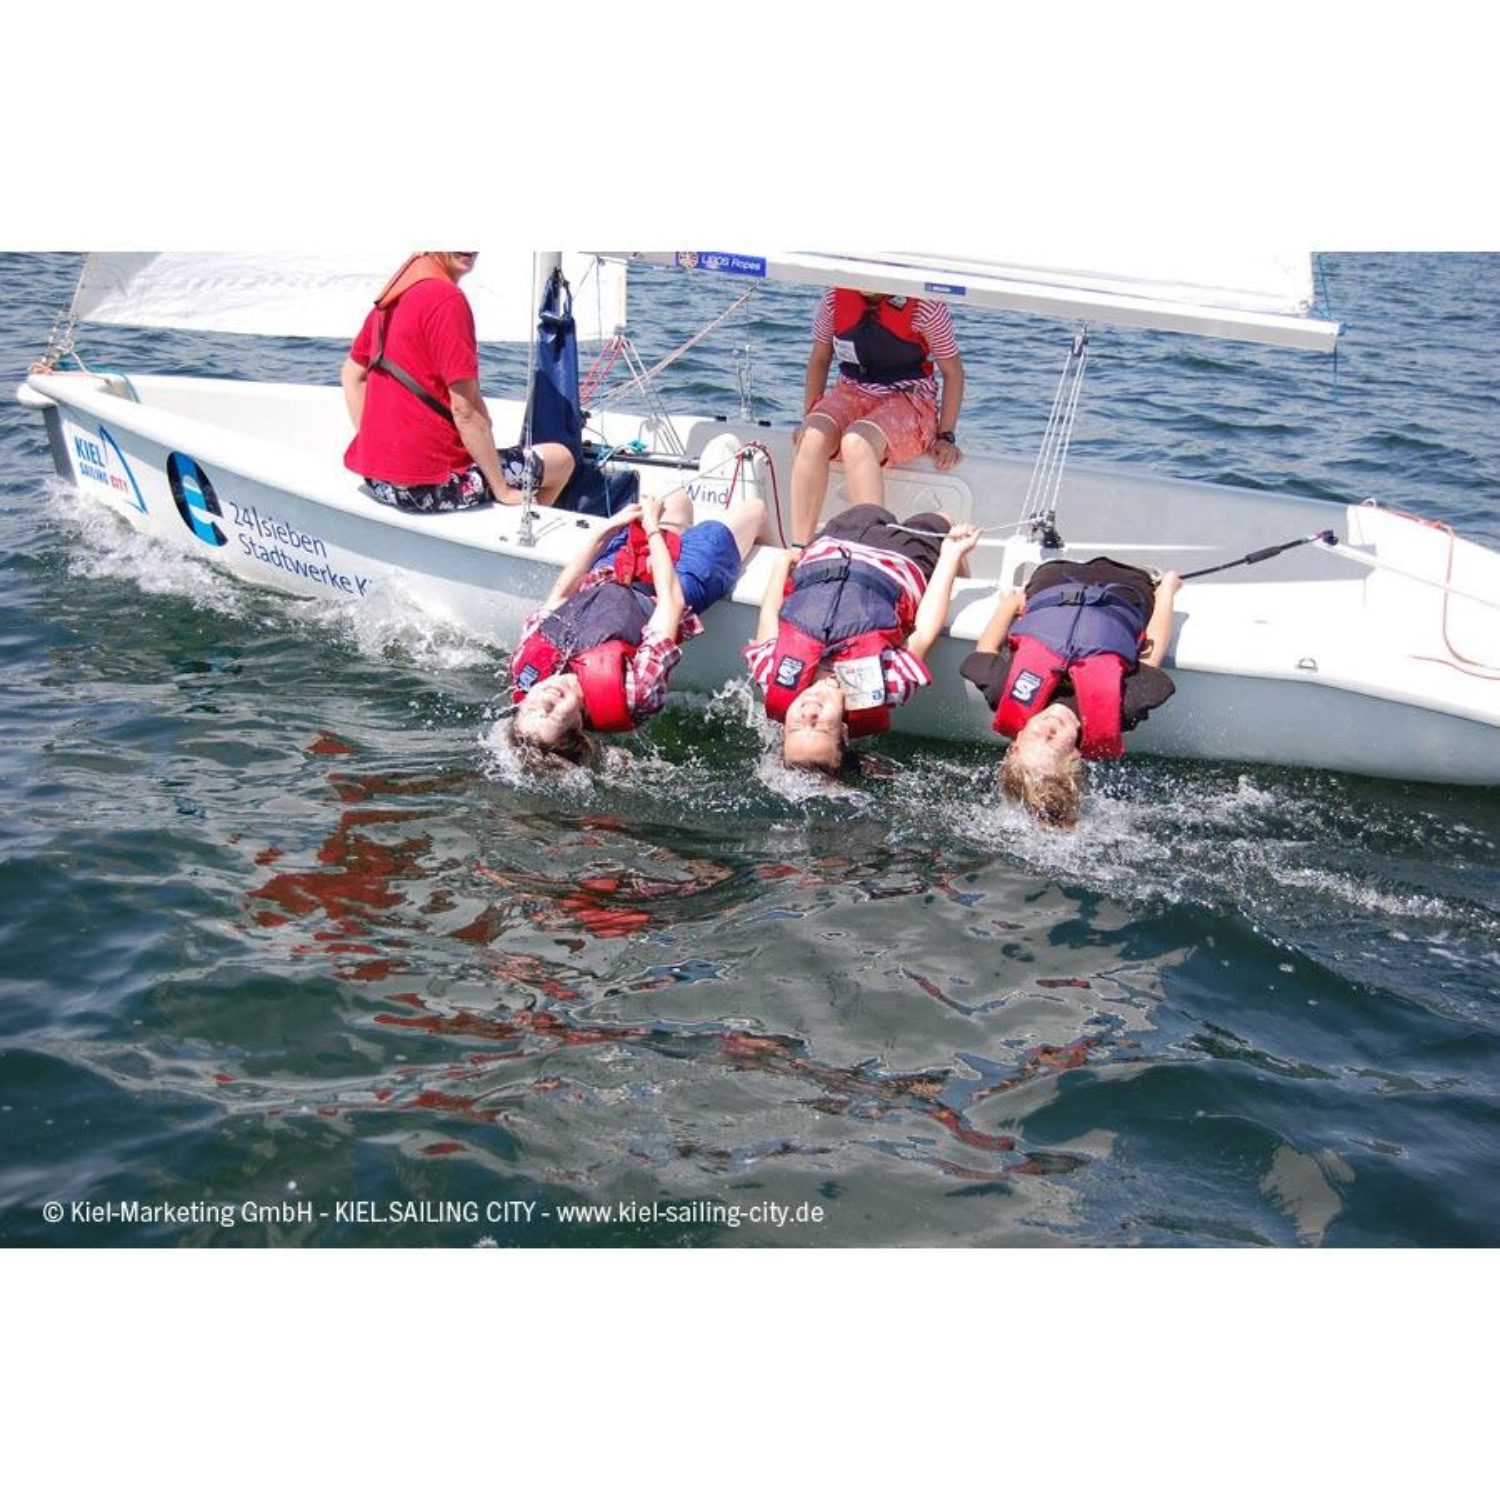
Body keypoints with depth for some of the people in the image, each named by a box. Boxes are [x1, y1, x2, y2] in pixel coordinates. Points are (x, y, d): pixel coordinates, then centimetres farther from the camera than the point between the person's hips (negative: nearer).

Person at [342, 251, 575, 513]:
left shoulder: (394, 290, 8)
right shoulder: (447, 298, -19)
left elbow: (351, 373, 17)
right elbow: (466, 410, -20)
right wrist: (502, 490, -12)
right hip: (427, 485, -9)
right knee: (560, 459, 8)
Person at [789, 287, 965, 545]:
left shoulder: (926, 305, -8)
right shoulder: (836, 297, 2)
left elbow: (952, 372, -1)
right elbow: (819, 360, 15)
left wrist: (946, 437, -6)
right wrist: (810, 418, 4)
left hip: (910, 400, -4)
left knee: (856, 442, -37)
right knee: (814, 438, -31)